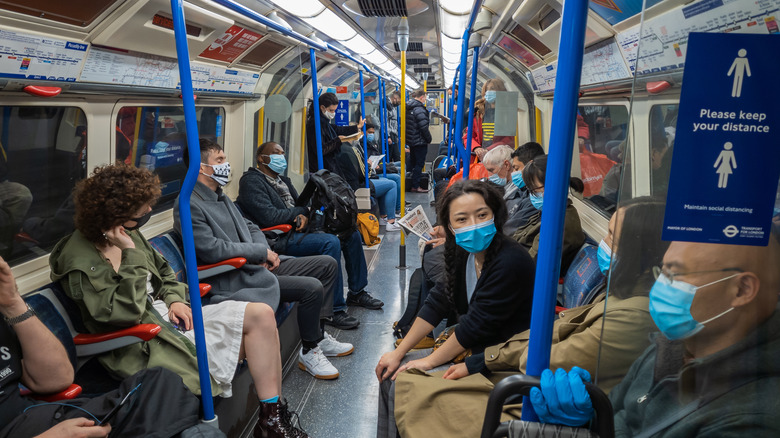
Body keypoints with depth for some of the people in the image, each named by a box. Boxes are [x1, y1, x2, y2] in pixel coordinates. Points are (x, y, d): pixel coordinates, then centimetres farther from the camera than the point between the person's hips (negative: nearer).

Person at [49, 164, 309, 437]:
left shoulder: (128, 234, 7)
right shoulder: (80, 262, -16)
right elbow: (125, 312, -24)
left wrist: (175, 299, 2)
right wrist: (132, 255, -22)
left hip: (166, 315, 9)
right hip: (148, 345, -9)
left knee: (261, 314, -7)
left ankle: (272, 415, -7)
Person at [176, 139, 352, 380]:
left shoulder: (220, 197, 17)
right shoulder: (188, 205, -14)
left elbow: (249, 227, 23)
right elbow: (211, 249, -23)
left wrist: (265, 252, 0)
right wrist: (261, 251, -15)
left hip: (257, 265, 10)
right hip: (234, 280, -10)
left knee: (327, 264, 7)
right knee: (312, 287, -23)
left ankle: (318, 335, 16)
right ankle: (308, 352, -2)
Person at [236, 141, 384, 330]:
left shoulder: (282, 180, 21)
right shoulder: (251, 181, -8)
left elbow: (300, 204, 21)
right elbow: (268, 216, -20)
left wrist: (304, 215, -4)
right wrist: (299, 211, -6)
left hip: (297, 230, 10)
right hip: (280, 239, -10)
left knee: (351, 234, 5)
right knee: (330, 242, -31)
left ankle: (357, 292, 19)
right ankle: (334, 310, -26)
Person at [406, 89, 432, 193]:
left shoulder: (408, 108, 10)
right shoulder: (419, 109, -19)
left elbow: (405, 124, 18)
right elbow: (423, 127, -22)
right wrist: (429, 139, -9)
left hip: (410, 140, 9)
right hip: (420, 141, -9)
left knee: (413, 163, 17)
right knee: (419, 164, -3)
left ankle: (412, 184, 25)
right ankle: (416, 186, -2)